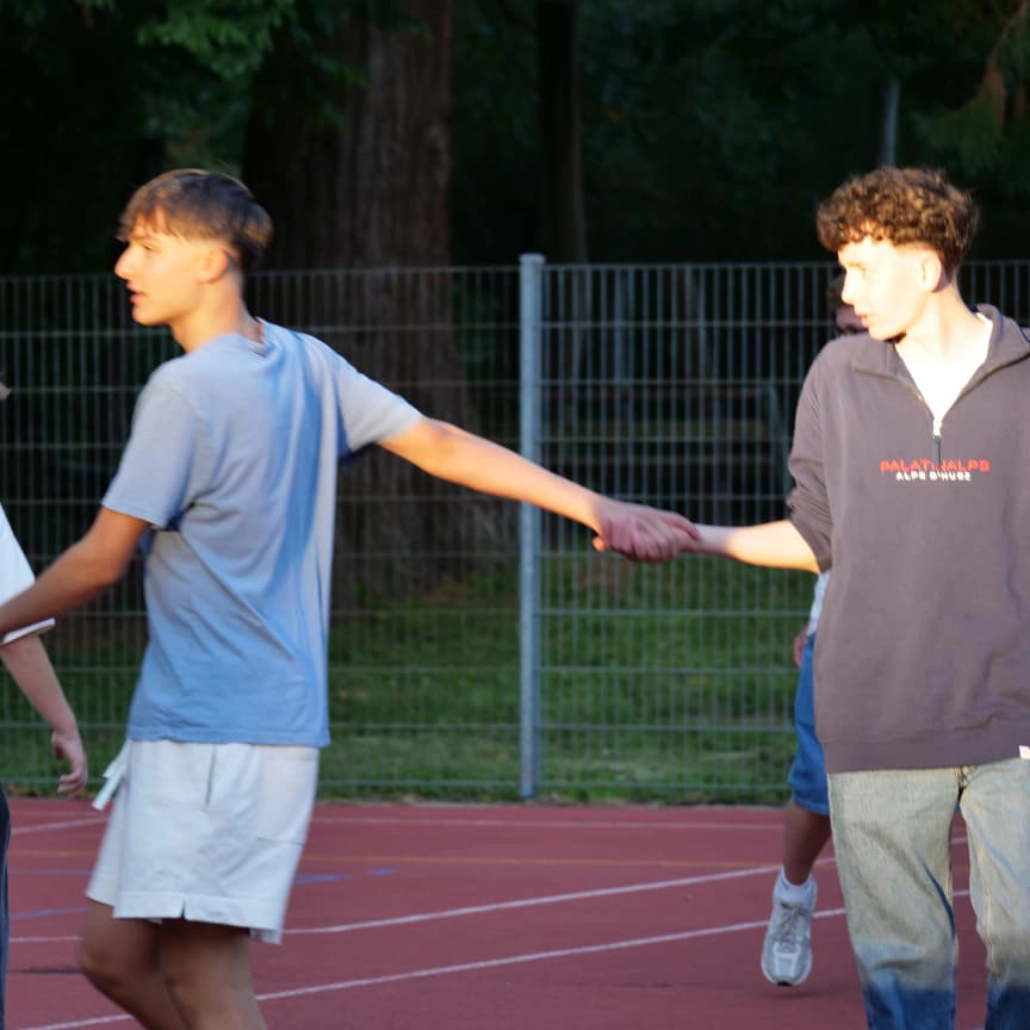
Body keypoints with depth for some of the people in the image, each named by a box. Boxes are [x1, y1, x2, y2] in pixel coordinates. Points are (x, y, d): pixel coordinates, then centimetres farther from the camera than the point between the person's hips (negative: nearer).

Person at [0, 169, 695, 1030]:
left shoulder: (186, 391, -12)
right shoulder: (304, 363, 11)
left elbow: (99, 562, -9)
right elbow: (442, 446, 9)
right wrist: (594, 507, 12)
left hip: (212, 731, -9)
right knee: (116, 955, 12)